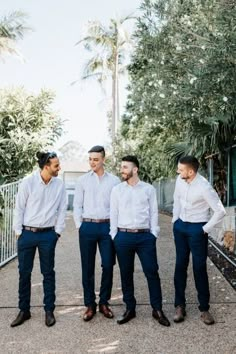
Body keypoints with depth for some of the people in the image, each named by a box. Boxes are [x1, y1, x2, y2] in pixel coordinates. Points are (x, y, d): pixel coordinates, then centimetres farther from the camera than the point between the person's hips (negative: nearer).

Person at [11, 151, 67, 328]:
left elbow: (62, 209, 3)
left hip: (48, 235, 1)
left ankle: (49, 310, 23)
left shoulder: (59, 184, -3)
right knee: (24, 273, 9)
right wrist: (18, 232, -3)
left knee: (48, 273, 9)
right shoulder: (28, 182, -9)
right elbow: (19, 208, -3)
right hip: (27, 234, -1)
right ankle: (24, 310, 25)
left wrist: (57, 232, 0)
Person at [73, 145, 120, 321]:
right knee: (88, 267, 6)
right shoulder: (83, 180, 5)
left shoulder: (114, 180, 2)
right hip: (87, 227, 1)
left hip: (107, 226, 0)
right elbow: (77, 205, 6)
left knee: (108, 266, 4)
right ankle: (90, 304, 19)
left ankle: (104, 302, 21)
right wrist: (80, 226, 2)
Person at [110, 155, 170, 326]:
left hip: (145, 236, -1)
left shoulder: (149, 189, 3)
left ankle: (157, 309, 17)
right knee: (126, 274, 10)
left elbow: (154, 213, 4)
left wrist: (153, 234, -2)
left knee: (152, 272, 2)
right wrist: (114, 236, 3)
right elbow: (113, 214, 7)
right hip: (123, 236, 2)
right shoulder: (117, 189, 6)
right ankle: (130, 309, 25)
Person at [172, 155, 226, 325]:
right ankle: (180, 305, 22)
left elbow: (220, 211, -19)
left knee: (199, 268, 2)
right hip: (180, 226, 6)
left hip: (197, 229, -5)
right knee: (180, 265, 10)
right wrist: (175, 220, 11)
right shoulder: (180, 180, -5)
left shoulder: (204, 187, -23)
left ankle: (204, 308, 18)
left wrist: (205, 229, -13)